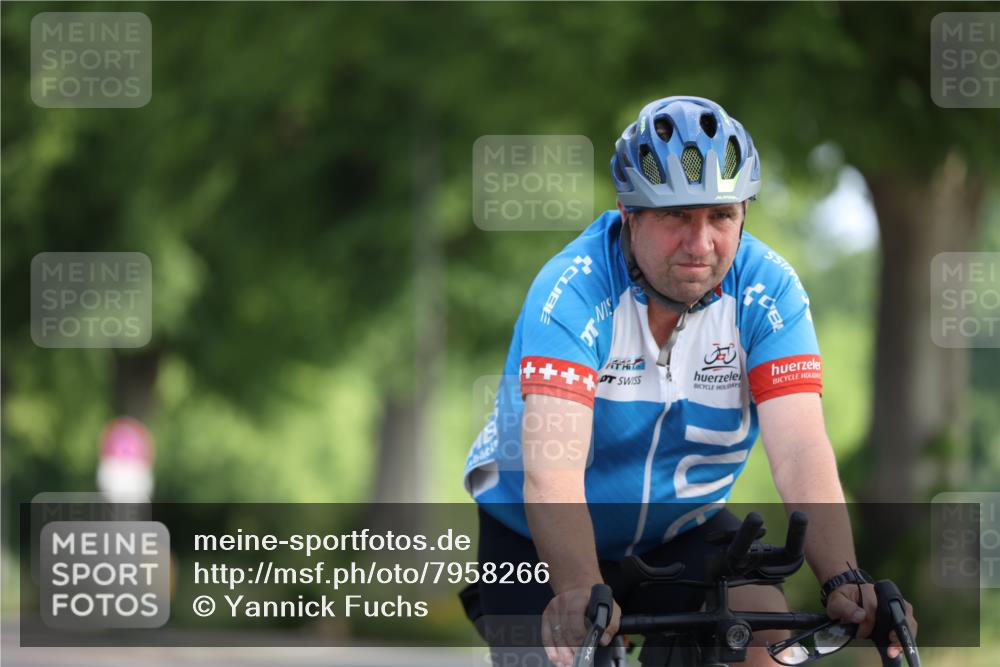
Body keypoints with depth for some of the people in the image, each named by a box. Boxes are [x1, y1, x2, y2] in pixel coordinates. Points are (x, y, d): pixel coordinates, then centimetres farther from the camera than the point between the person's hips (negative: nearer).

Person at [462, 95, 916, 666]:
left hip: (682, 528, 2)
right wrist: (579, 594, -57)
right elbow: (551, 468, -40)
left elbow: (801, 451, -28)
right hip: (538, 537, -2)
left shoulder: (767, 290, -18)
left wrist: (844, 581, -45)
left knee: (764, 620, -23)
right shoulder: (574, 289, -27)